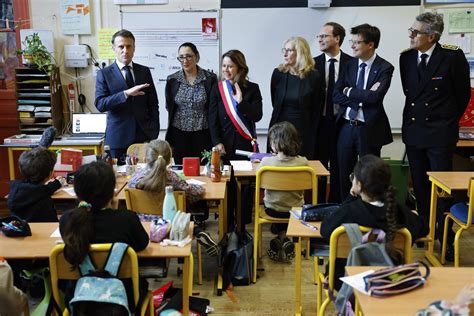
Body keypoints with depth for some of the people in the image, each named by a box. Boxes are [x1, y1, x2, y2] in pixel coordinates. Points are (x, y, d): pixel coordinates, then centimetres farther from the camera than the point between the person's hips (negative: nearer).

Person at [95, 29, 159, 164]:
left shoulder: (144, 71, 10)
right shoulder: (104, 74, 3)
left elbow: (153, 103, 11)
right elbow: (100, 104, -9)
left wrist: (154, 133, 2)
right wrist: (126, 94, -21)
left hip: (144, 135, 2)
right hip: (119, 137, -1)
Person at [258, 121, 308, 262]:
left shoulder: (266, 161, -22)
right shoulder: (303, 162, -18)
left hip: (272, 209, 0)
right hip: (296, 209, 1)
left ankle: (281, 235, 26)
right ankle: (284, 238, 24)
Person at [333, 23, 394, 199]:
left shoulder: (384, 68, -7)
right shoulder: (349, 65, 6)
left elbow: (375, 96, -22)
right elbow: (336, 95, -2)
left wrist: (350, 91, -10)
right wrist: (362, 97, -15)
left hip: (369, 129, -4)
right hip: (346, 127, 4)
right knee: (344, 174, 11)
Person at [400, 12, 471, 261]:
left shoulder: (453, 56, -11)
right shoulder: (406, 57, 2)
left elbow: (463, 93, 1)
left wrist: (448, 119, 8)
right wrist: (417, 113, 12)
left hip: (440, 132, -5)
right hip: (413, 129, 5)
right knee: (419, 185, 12)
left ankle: (446, 239, 10)